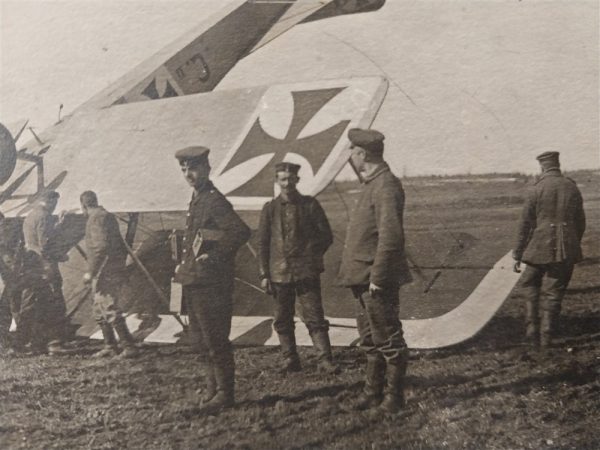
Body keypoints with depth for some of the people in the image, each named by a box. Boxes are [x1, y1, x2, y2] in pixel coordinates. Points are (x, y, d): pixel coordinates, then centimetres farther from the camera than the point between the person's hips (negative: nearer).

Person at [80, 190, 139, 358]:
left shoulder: (96, 218, -11)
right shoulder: (108, 216, 19)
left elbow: (101, 247, -23)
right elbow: (121, 246, 21)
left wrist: (91, 272, -20)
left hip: (105, 272, -10)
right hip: (116, 269, 10)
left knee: (110, 309, -10)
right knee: (99, 310, 16)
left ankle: (129, 346, -10)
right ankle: (110, 346, 20)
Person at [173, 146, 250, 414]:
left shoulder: (214, 201, -14)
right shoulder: (197, 200, 15)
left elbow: (241, 232, -27)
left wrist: (214, 258, -21)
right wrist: (184, 267, 15)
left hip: (211, 284, -10)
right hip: (194, 283, 10)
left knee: (215, 341, -2)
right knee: (201, 341, 16)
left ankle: (224, 394, 9)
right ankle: (212, 388, 27)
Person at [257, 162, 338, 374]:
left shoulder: (310, 204, 2)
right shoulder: (270, 208, 6)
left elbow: (326, 236, 7)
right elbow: (262, 243, 7)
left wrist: (310, 257, 1)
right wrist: (264, 274, 3)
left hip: (307, 272, -2)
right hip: (279, 273, 2)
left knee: (314, 317, -4)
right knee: (282, 321, 8)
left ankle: (325, 359, 1)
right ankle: (290, 361, 19)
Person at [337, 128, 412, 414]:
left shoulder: (386, 186, -17)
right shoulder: (371, 183, 14)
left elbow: (390, 236, -24)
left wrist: (376, 279, -23)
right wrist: (361, 277, 16)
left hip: (377, 280, -10)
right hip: (365, 277, 10)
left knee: (387, 339, 3)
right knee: (370, 338, 18)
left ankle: (395, 396, 16)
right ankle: (373, 392, 30)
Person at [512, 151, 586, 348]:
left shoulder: (536, 190, -6)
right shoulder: (572, 188, 4)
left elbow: (525, 224, -5)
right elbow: (580, 222, 9)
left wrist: (518, 255, 1)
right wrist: (574, 246, 23)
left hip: (540, 247, -3)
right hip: (566, 249, 3)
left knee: (529, 284, 17)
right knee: (554, 293, 10)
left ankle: (532, 327, 6)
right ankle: (546, 337, 11)